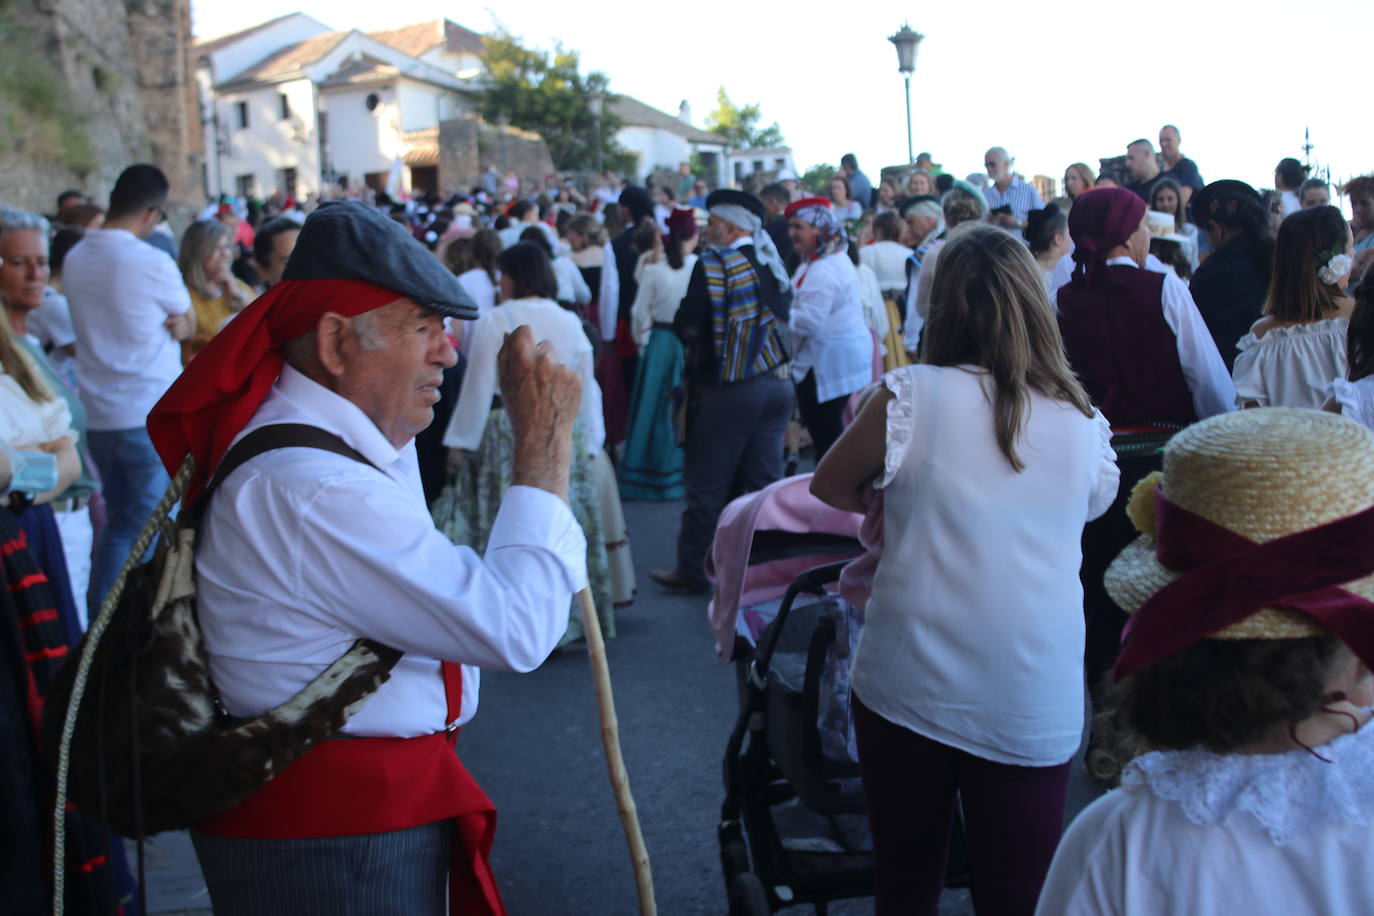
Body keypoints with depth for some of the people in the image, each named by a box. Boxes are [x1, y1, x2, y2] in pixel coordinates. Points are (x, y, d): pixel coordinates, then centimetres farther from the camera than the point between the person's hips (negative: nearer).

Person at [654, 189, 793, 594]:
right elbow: (782, 320, 13)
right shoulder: (774, 265, 8)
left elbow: (686, 327, -13)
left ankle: (691, 570, 11)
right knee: (765, 481, 10)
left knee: (707, 484, 3)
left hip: (727, 389, -6)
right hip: (777, 383, 6)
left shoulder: (712, 264, -11)